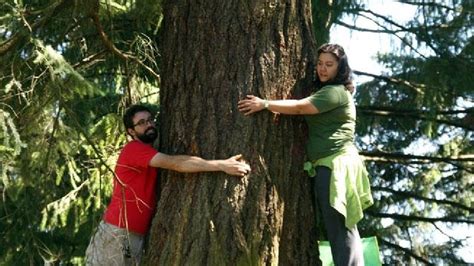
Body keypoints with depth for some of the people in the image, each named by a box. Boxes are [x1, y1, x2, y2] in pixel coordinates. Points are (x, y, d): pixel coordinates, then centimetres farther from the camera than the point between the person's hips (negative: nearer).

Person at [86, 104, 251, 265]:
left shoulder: (149, 153, 17)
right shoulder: (134, 149, -13)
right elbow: (175, 163, -24)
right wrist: (222, 165, -28)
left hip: (134, 236, 9)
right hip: (118, 235, -9)